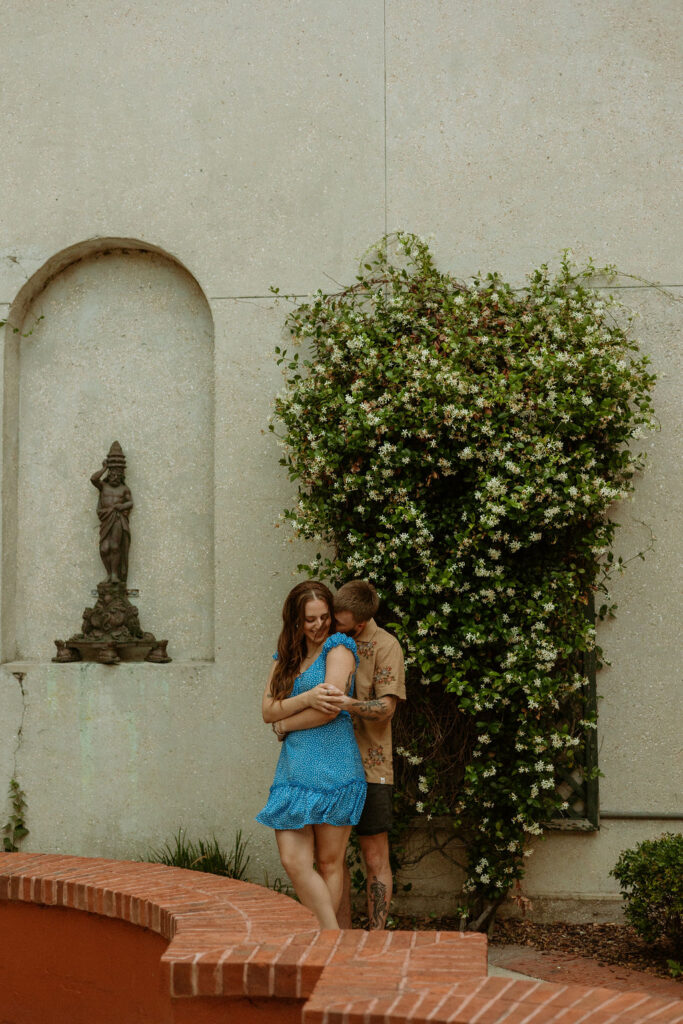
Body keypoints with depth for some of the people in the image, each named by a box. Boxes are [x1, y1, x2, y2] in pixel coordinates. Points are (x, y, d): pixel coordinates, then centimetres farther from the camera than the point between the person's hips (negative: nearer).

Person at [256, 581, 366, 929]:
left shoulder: (338, 647, 0)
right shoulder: (285, 658, 18)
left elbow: (332, 708, -11)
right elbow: (268, 710, 6)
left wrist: (284, 724, 2)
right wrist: (306, 698, -12)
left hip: (333, 766, -5)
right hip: (293, 767, 6)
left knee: (329, 862, 2)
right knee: (293, 862, -5)